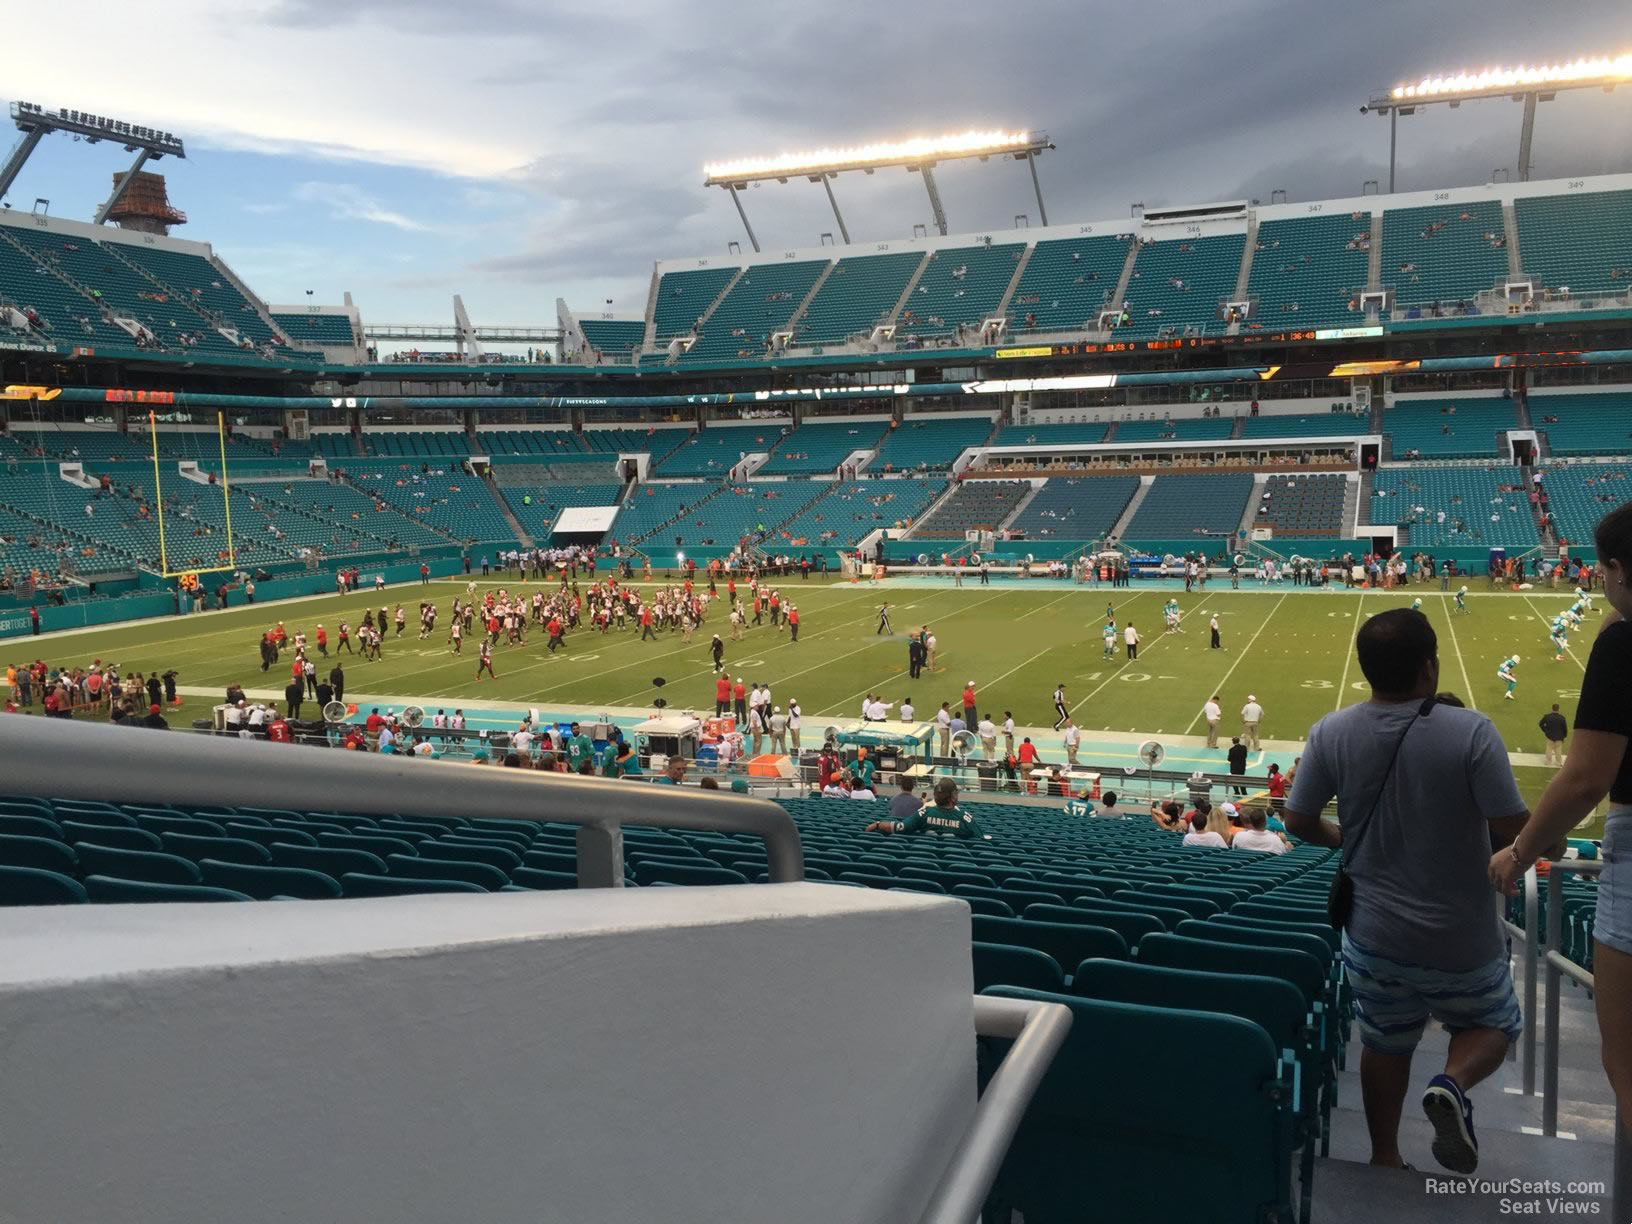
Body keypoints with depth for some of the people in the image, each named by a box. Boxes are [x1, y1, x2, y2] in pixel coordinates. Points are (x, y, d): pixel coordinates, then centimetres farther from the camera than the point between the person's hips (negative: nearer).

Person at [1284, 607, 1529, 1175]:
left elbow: (1299, 821, -3)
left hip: (1376, 936, 3)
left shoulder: (1331, 733, -10)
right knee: (1492, 1026, 24)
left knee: (1384, 1046, 23)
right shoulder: (1471, 732, -20)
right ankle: (1453, 1085, -4)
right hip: (1461, 939, -2)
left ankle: (1385, 1159, 29)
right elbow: (1513, 830, -18)